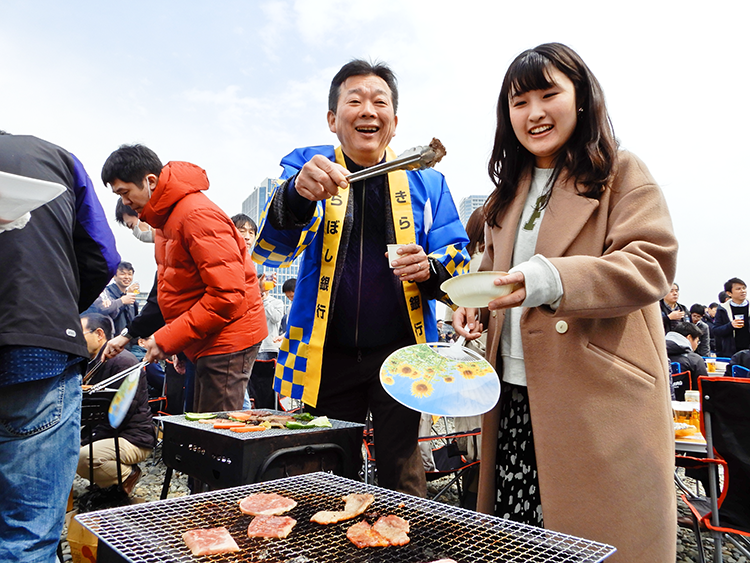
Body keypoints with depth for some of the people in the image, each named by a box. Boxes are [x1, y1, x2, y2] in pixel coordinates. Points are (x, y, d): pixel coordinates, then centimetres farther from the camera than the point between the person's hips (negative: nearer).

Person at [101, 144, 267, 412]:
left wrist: (167, 339, -19)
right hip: (205, 343, 10)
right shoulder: (166, 217, 14)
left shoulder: (197, 215, -19)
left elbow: (228, 294, -24)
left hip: (226, 338, -10)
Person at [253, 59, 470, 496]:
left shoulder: (425, 179, 5)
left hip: (400, 351, 0)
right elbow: (270, 250, -12)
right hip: (324, 356, 1)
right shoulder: (306, 166, 1)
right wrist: (297, 194, -33)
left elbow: (458, 258, 7)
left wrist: (430, 268, -17)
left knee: (401, 475, 4)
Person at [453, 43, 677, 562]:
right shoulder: (509, 193, 20)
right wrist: (474, 306, 7)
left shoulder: (622, 174, 1)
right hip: (515, 398, 5)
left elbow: (651, 263, -12)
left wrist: (552, 280, -28)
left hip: (600, 398, -5)